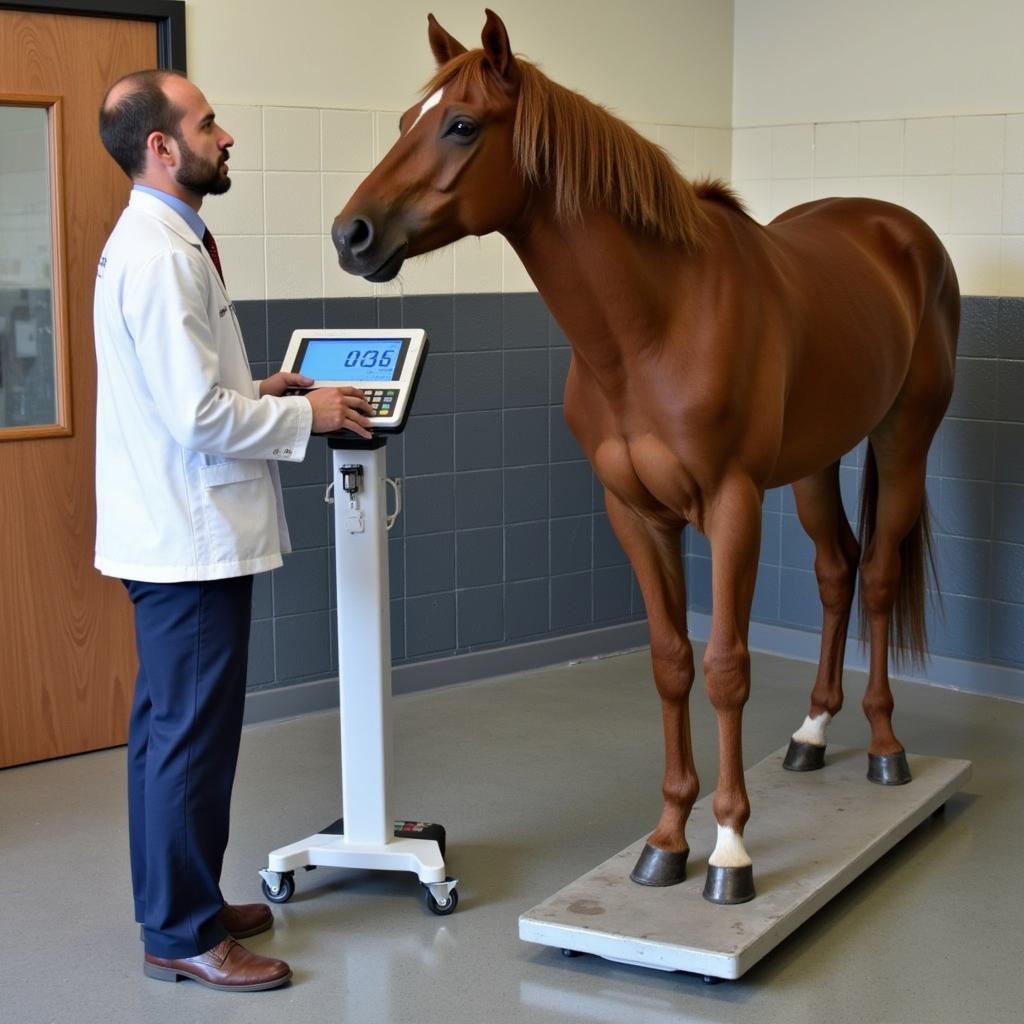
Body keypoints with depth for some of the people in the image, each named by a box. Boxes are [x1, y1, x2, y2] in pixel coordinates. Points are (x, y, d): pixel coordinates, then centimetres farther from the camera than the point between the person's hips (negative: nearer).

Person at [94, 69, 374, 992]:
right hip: (192, 535, -11)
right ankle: (184, 936, 11)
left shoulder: (154, 242, 12)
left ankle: (180, 906, 31)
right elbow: (199, 415, -24)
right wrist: (305, 415, -11)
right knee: (193, 735, -1)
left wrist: (258, 390, 11)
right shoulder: (161, 257, -20)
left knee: (171, 730, 17)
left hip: (173, 533, 11)